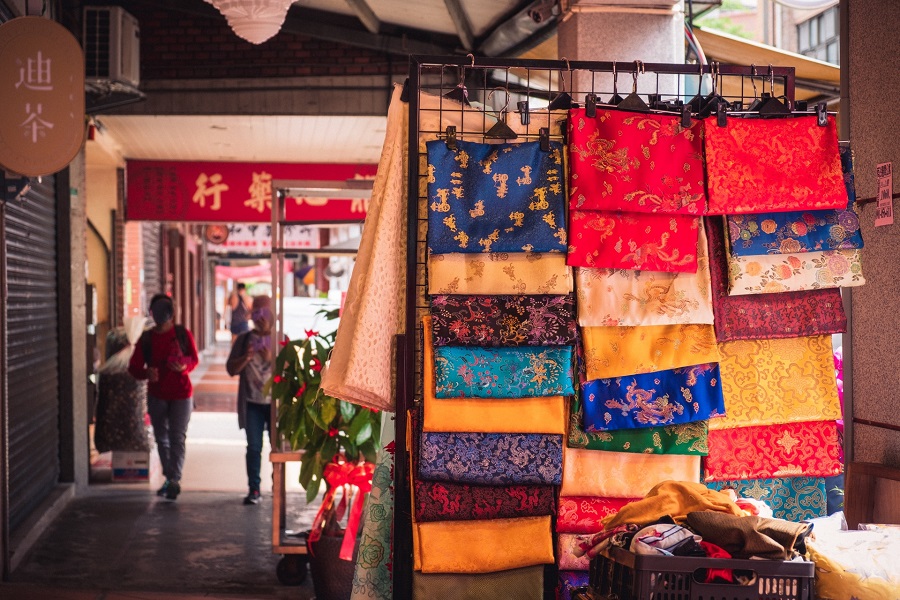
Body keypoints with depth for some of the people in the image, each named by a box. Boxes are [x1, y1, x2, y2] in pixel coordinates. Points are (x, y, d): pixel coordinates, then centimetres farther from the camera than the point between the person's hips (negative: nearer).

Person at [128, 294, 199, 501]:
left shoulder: (183, 334, -6)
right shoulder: (147, 338, -1)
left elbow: (194, 359, 3)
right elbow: (134, 367, -2)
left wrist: (184, 367, -19)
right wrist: (147, 373, -24)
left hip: (181, 394, -3)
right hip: (157, 395, 3)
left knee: (177, 438, -9)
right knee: (162, 438, 12)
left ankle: (175, 479, -11)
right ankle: (169, 478, 25)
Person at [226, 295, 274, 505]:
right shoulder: (244, 340, 7)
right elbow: (231, 369, 4)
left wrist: (271, 359, -20)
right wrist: (246, 358, -14)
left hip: (275, 401, -1)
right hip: (252, 403, 1)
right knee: (253, 447, 0)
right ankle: (253, 489, 4)